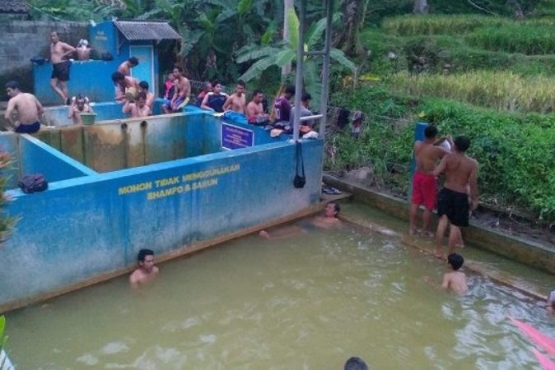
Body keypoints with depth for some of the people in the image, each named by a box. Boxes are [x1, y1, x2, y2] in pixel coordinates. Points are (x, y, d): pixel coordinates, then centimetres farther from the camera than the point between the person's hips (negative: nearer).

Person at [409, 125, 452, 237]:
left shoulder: (417, 144, -7)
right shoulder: (437, 150, -21)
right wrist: (450, 141, 7)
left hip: (417, 175, 6)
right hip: (429, 179, -6)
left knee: (415, 202, 17)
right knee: (428, 207, 8)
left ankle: (411, 228, 25)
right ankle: (425, 231, 18)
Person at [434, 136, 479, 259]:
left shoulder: (448, 157, -10)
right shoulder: (473, 163, -11)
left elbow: (435, 173, -16)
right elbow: (473, 184, -11)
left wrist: (444, 170, 6)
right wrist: (474, 200, 0)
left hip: (446, 192, 1)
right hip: (461, 196, -1)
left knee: (443, 221, 13)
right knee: (455, 226, 8)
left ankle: (438, 250, 17)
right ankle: (450, 254, 15)